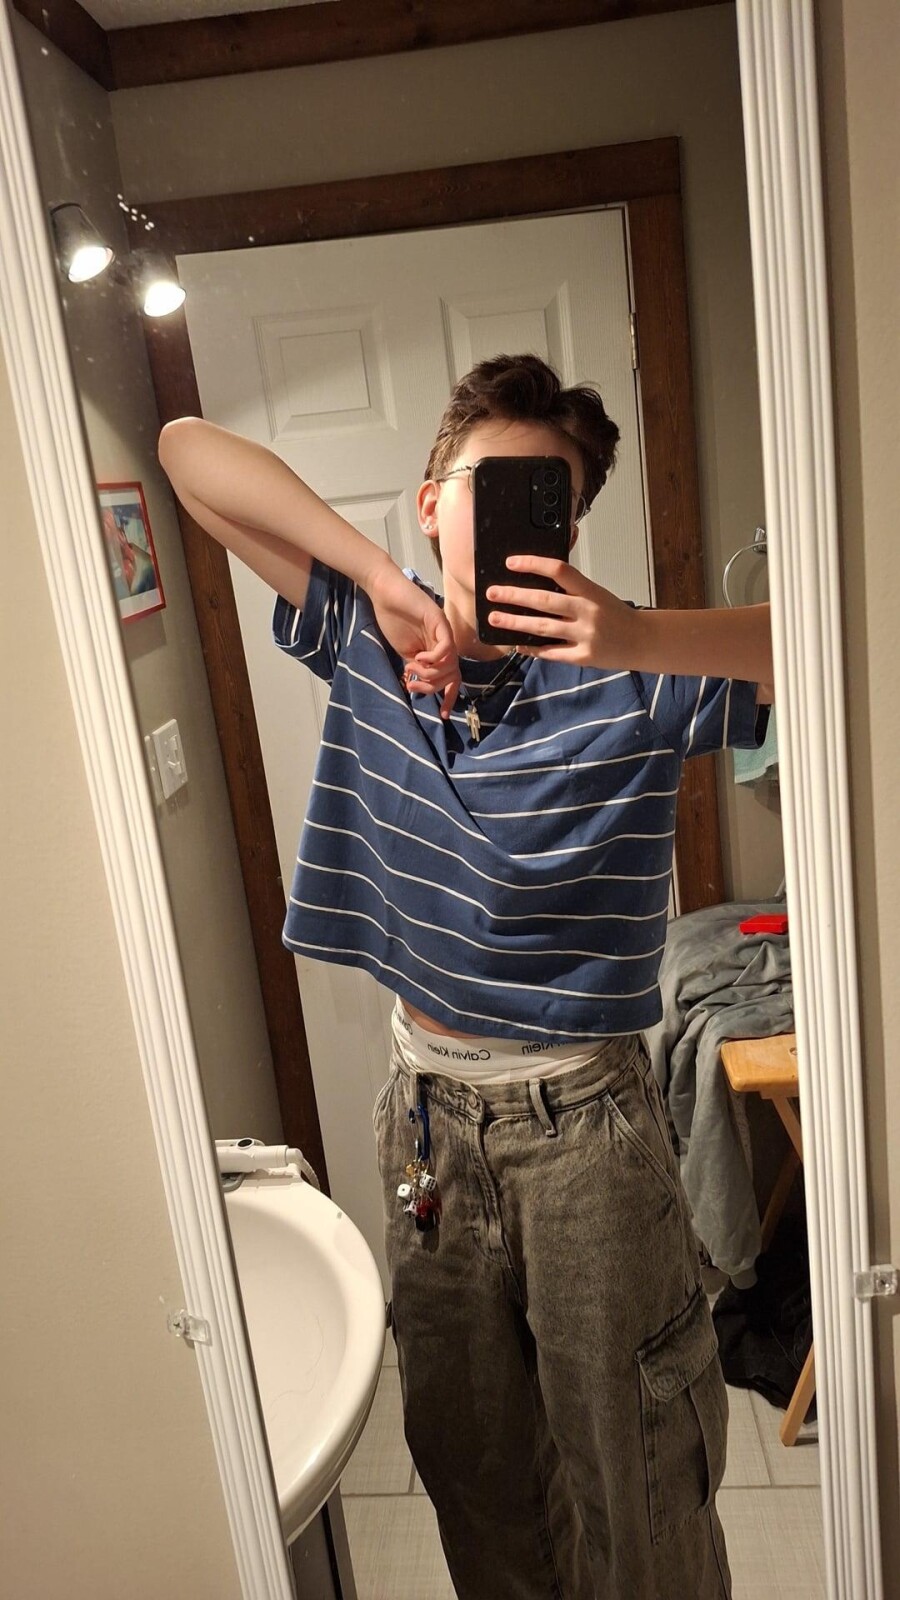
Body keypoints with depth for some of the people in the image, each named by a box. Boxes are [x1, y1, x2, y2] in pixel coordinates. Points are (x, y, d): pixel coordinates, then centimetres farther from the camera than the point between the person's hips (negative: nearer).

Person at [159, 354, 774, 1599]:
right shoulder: (365, 638, -3)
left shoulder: (628, 673, -11)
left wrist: (641, 637, -37)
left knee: (631, 1456, 14)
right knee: (468, 1449, 24)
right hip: (427, 1109, 4)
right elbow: (189, 450, -3)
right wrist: (380, 580, -15)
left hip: (585, 1118, -3)